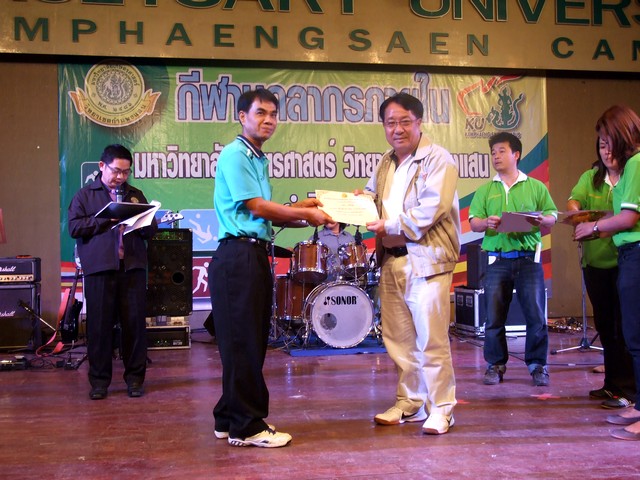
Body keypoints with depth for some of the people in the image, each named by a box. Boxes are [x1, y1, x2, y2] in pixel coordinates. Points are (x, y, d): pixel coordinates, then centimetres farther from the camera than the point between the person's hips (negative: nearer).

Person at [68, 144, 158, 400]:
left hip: (133, 266, 2)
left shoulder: (136, 195, 18)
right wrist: (107, 219, -9)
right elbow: (74, 226, -1)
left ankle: (135, 377, 12)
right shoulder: (85, 195, 11)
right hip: (99, 267, -2)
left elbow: (151, 230, 14)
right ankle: (99, 379, 10)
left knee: (135, 322, 2)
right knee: (99, 324, 0)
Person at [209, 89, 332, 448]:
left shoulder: (259, 160, 20)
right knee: (243, 342, -5)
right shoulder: (234, 155, -8)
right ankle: (246, 427, 3)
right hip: (238, 256, -9)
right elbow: (257, 206, -13)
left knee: (251, 341, 13)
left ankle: (231, 418, 23)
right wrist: (306, 214, -4)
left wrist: (300, 209, 8)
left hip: (256, 256, 9)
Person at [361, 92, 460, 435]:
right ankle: (410, 403, 23)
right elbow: (371, 194, 28)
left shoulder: (438, 159, -5)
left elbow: (431, 208, -16)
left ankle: (440, 409, 7)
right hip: (391, 261, 7)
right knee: (397, 338, 11)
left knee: (431, 340, -4)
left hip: (426, 259, -7)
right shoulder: (386, 163, 18)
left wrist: (389, 226, -16)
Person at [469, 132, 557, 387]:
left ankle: (538, 365, 11)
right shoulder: (485, 191, 12)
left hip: (528, 258, -1)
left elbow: (552, 217, 6)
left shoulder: (536, 187, 10)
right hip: (497, 260, 1)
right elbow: (473, 222, 4)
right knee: (494, 317, 2)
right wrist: (486, 222, -19)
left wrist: (541, 220, -17)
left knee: (536, 314, -2)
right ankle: (495, 365, 13)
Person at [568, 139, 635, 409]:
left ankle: (626, 388, 3)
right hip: (595, 261, 5)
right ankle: (613, 384, 24)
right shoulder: (590, 177, 10)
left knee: (624, 326, -4)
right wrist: (575, 211, -24)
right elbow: (574, 200, -2)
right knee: (604, 325, 12)